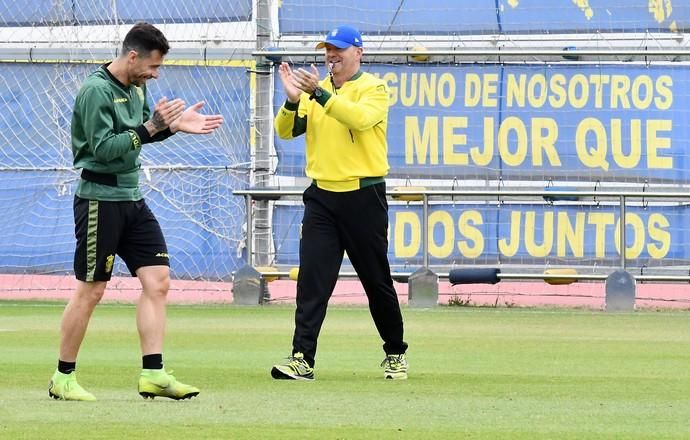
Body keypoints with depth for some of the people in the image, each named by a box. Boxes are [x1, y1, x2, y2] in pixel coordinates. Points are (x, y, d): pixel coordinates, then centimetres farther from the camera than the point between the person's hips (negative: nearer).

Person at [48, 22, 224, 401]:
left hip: (132, 199, 8)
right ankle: (63, 378, 7)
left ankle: (152, 374, -1)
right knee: (91, 290, -3)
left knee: (157, 280, 0)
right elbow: (104, 148, -23)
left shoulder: (137, 87, 10)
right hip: (100, 198, -8)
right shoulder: (96, 91, -16)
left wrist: (174, 125, 6)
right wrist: (151, 127, -26)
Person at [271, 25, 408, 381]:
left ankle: (395, 354, 25)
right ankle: (302, 359, -12)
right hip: (322, 197, 3)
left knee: (377, 281, 8)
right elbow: (286, 131, 2)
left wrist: (320, 94, -29)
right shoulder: (315, 91, 11)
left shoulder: (373, 88, -3)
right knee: (311, 280, -8)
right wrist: (293, 100, -17)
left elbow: (361, 118, -23)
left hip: (364, 198, -3)